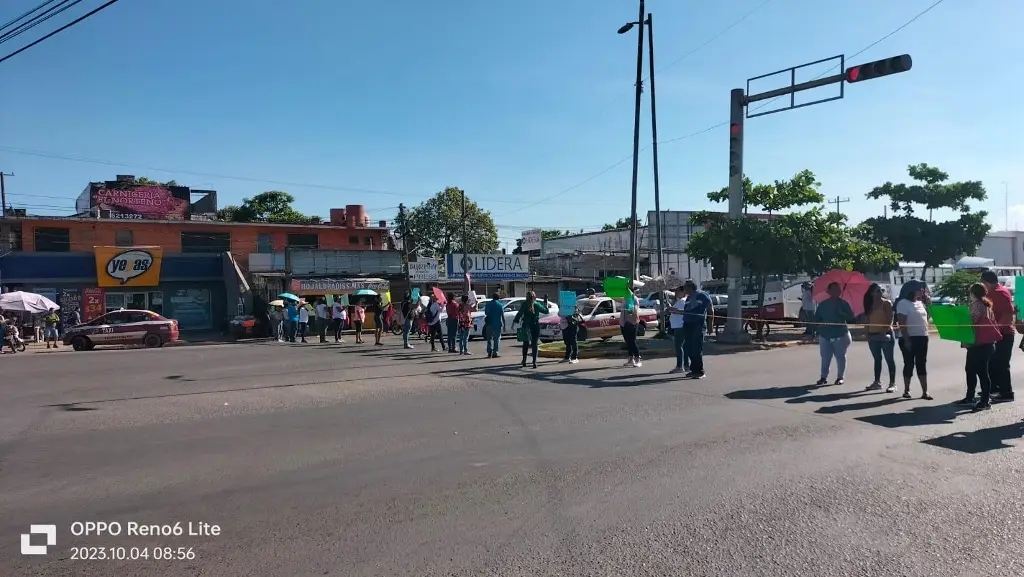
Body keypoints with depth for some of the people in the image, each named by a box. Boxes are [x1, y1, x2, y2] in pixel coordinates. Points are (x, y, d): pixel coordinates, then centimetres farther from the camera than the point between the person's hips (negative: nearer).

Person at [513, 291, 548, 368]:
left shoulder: (524, 304, -5)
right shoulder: (537, 305, -3)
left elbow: (519, 313, -9)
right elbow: (546, 311, 8)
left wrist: (514, 321, -4)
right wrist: (545, 304, 22)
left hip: (526, 326, 0)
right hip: (535, 326, 0)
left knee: (525, 343, 13)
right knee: (534, 344, 3)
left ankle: (524, 361, 15)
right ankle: (534, 362, -1)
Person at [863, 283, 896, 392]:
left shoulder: (886, 303, -4)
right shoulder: (869, 305, 11)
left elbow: (890, 319, -11)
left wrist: (885, 330, -21)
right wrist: (867, 333, 6)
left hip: (885, 334, -6)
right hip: (872, 335, 6)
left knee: (889, 359, -3)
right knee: (877, 359, 13)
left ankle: (892, 383, 0)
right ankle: (877, 382, 20)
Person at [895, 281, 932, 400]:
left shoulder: (920, 303, 12)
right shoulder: (903, 303, -10)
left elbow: (926, 317, 19)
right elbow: (901, 323, -15)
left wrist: (928, 301, 8)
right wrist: (906, 339, -21)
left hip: (922, 338, 7)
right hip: (909, 338, -7)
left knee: (922, 365, 6)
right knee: (909, 364, 2)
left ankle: (925, 391, 8)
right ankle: (906, 390, 14)